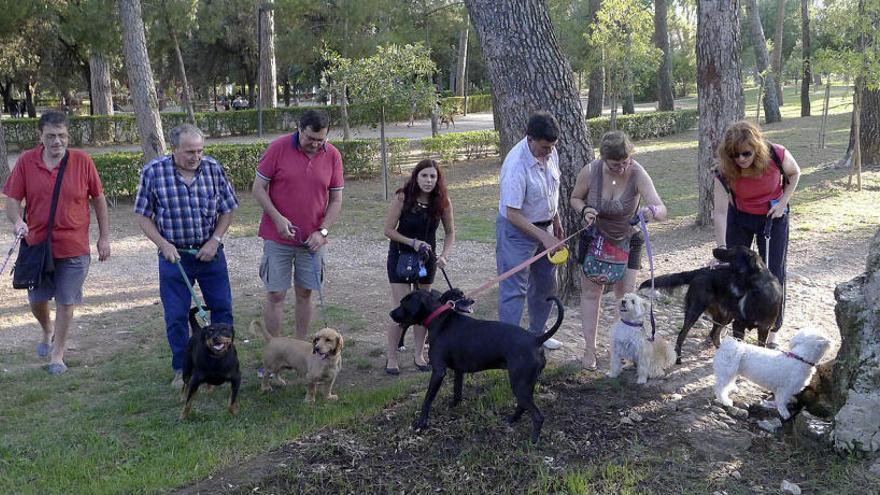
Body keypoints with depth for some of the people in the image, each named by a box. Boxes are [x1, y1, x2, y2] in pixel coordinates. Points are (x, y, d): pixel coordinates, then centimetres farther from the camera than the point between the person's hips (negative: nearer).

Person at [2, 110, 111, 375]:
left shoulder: (82, 161, -7)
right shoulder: (26, 161, -5)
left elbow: (98, 199, 2)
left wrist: (104, 237, 2)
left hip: (73, 247, -2)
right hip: (37, 244, 2)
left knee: (66, 302, 4)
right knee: (36, 300, 13)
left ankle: (57, 355, 21)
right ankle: (48, 332, 44)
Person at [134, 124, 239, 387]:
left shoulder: (213, 168, -6)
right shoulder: (153, 172, -11)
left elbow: (227, 210, 3)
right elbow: (142, 216, -3)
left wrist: (215, 240, -9)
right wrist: (163, 244, -13)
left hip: (210, 252, 2)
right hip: (174, 254, -1)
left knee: (222, 308, 8)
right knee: (176, 316, 6)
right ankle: (182, 369, 23)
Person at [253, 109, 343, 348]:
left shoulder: (332, 155, -2)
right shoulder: (278, 148, -9)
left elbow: (336, 200, 2)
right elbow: (259, 188, -5)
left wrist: (322, 231, -9)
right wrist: (277, 218, -17)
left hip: (313, 239, 2)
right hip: (278, 238, -2)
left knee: (305, 293, 10)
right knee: (276, 295, 1)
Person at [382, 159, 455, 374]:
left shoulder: (442, 202, -10)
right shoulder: (403, 197, -19)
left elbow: (450, 232, 1)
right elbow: (389, 230, -13)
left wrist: (444, 255, -14)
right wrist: (413, 242, -24)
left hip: (427, 258, 3)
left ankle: (419, 354, 24)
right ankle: (392, 358, 6)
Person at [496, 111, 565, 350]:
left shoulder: (550, 152, -6)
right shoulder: (516, 165, -30)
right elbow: (513, 214, -27)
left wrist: (556, 223, 17)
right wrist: (544, 237, -25)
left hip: (544, 226, 8)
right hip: (517, 231, -8)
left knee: (546, 285, 19)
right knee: (514, 290, -5)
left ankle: (536, 334, 36)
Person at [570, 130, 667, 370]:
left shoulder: (637, 174, -28)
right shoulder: (590, 171, -24)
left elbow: (662, 211, -35)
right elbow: (575, 198, -5)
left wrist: (652, 211, -59)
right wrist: (585, 210, -27)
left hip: (628, 240, -1)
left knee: (626, 294, 2)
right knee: (591, 291, 4)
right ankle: (589, 348, 14)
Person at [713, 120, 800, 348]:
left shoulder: (777, 155, -28)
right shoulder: (725, 171, -27)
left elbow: (794, 173, -4)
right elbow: (720, 211, -28)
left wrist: (783, 202, -16)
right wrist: (722, 248, -35)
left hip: (773, 217, -1)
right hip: (740, 216, 1)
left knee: (774, 272, 0)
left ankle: (772, 332, 11)